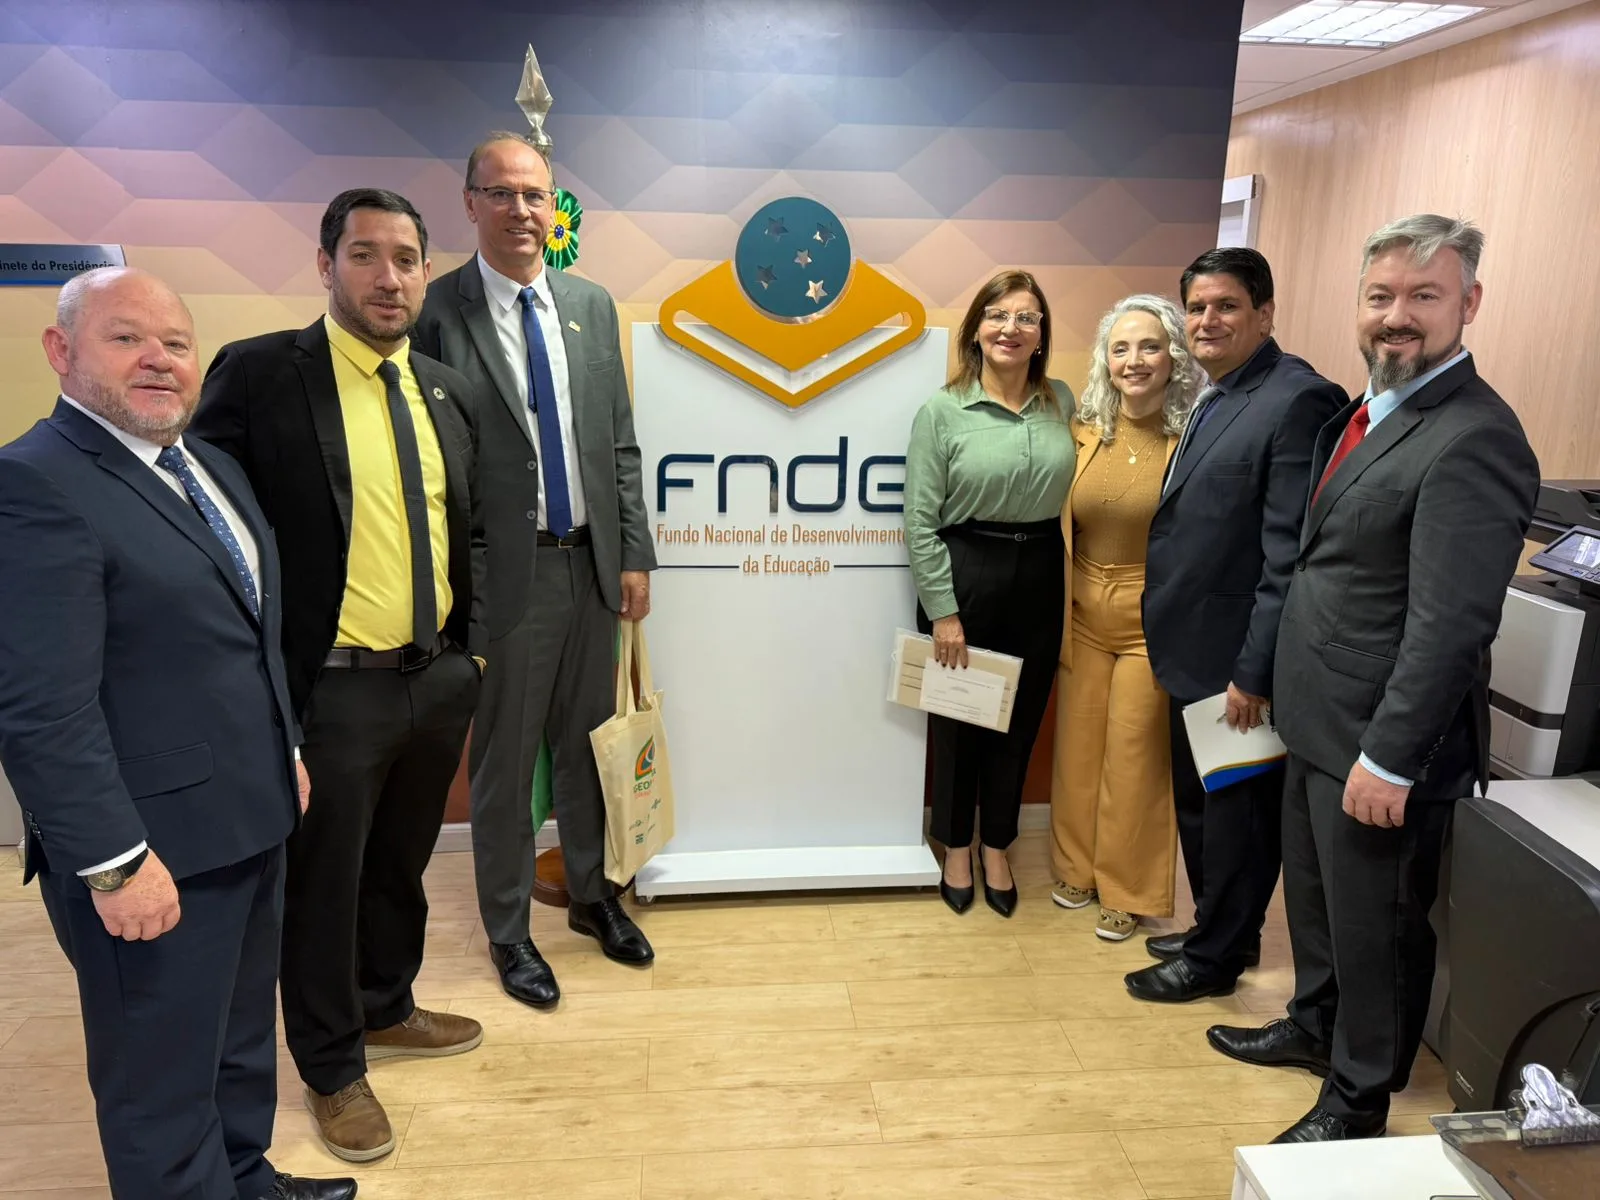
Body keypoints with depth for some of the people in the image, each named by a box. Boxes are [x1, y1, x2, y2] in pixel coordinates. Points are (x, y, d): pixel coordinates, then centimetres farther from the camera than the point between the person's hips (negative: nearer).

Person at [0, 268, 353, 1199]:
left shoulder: (213, 466, 10)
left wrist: (287, 755, 18)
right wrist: (115, 861, -22)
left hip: (251, 817, 9)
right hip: (157, 846, -9)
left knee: (244, 1035, 26)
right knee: (163, 1080, 11)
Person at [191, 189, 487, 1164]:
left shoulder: (448, 390, 7)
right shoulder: (259, 375, -11)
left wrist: (474, 644, 9)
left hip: (442, 679, 5)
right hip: (333, 687, -5)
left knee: (401, 862, 22)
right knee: (324, 881, 12)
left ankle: (386, 1009, 46)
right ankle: (333, 1067, 34)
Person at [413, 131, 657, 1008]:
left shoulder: (592, 305, 7)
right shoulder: (437, 310, -8)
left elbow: (620, 444, 9)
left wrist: (634, 554, 5)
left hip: (591, 564, 5)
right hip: (505, 572, -4)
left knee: (586, 742, 18)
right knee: (504, 759, 10)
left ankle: (592, 895, 39)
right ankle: (507, 929, 30)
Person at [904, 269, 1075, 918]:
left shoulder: (1062, 402, 3)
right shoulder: (942, 411, -8)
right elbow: (920, 521, -9)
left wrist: (1064, 576, 1)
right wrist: (943, 611, -11)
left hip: (1040, 577, 4)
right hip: (964, 574, -3)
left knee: (1020, 719, 14)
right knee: (958, 720, 11)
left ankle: (997, 849, 34)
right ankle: (955, 849, 32)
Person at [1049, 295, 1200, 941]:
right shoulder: (1083, 432, 1)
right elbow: (1060, 530, 7)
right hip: (1083, 615, 4)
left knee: (1135, 758, 6)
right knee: (1077, 748, 14)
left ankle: (1127, 891, 25)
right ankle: (1077, 867, 35)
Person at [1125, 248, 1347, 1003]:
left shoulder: (1297, 400, -17)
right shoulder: (1213, 400, 11)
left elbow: (1290, 553, -21)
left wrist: (1254, 671, -21)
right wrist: (1171, 640, 10)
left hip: (1236, 657, -9)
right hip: (1192, 649, 9)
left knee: (1237, 812, 9)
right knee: (1199, 805, 20)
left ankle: (1216, 957, 26)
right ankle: (1218, 931, 38)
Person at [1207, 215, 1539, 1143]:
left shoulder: (1474, 439, -21)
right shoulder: (1372, 410, 10)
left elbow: (1451, 624, -25)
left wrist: (1388, 758, -22)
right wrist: (1270, 678, 16)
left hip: (1380, 742, -9)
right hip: (1321, 722, 9)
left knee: (1375, 924, 10)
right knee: (1314, 894, 24)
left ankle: (1360, 1097, 30)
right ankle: (1316, 1026, 46)